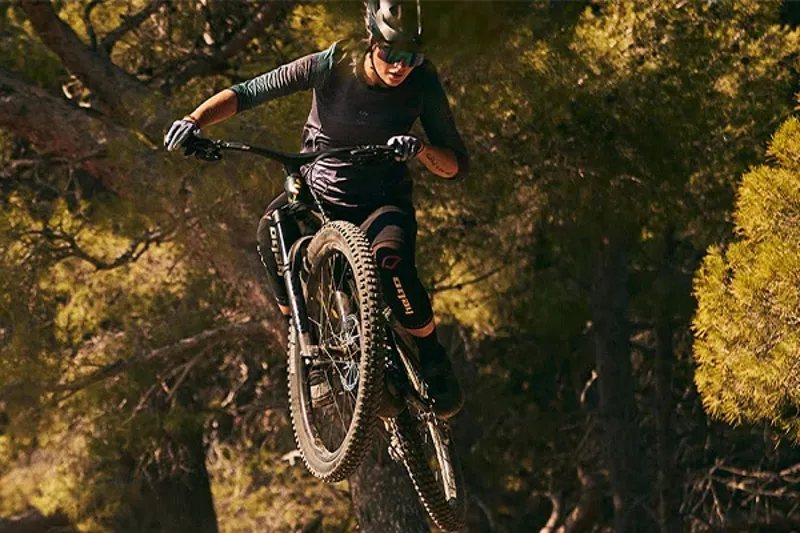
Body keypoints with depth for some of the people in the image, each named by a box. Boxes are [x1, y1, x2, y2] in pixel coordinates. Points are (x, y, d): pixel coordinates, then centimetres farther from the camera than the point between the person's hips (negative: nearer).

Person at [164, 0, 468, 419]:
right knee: (270, 232, -33)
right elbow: (246, 94, -16)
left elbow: (457, 165, -15)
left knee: (390, 258, -35)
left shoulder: (422, 83, -16)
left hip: (383, 202, -1)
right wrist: (195, 120, -34)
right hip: (318, 195, 1)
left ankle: (433, 359, -11)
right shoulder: (331, 67, -19)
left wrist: (420, 150, -37)